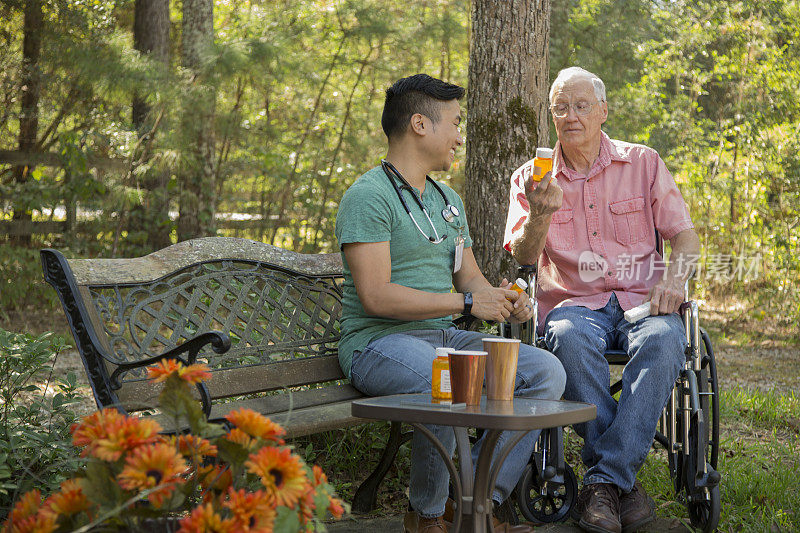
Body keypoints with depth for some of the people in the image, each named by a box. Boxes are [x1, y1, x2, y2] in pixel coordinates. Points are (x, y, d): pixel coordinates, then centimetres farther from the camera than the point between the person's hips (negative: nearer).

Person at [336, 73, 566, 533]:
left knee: (548, 370, -11)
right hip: (378, 341, -8)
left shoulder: (448, 200, 21)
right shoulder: (369, 196, -8)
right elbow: (376, 297, -18)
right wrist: (466, 302, -17)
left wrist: (505, 302, -2)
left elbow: (470, 276, 21)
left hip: (445, 337, 9)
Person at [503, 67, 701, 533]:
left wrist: (673, 278, -12)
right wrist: (540, 216, -21)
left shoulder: (643, 163, 11)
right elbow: (522, 257, 0)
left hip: (642, 302, 0)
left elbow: (685, 235, 9)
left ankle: (605, 478, -33)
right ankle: (624, 480, -29)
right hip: (575, 303, 0)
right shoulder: (532, 178, 11)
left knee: (664, 339, -35)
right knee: (569, 338, -37)